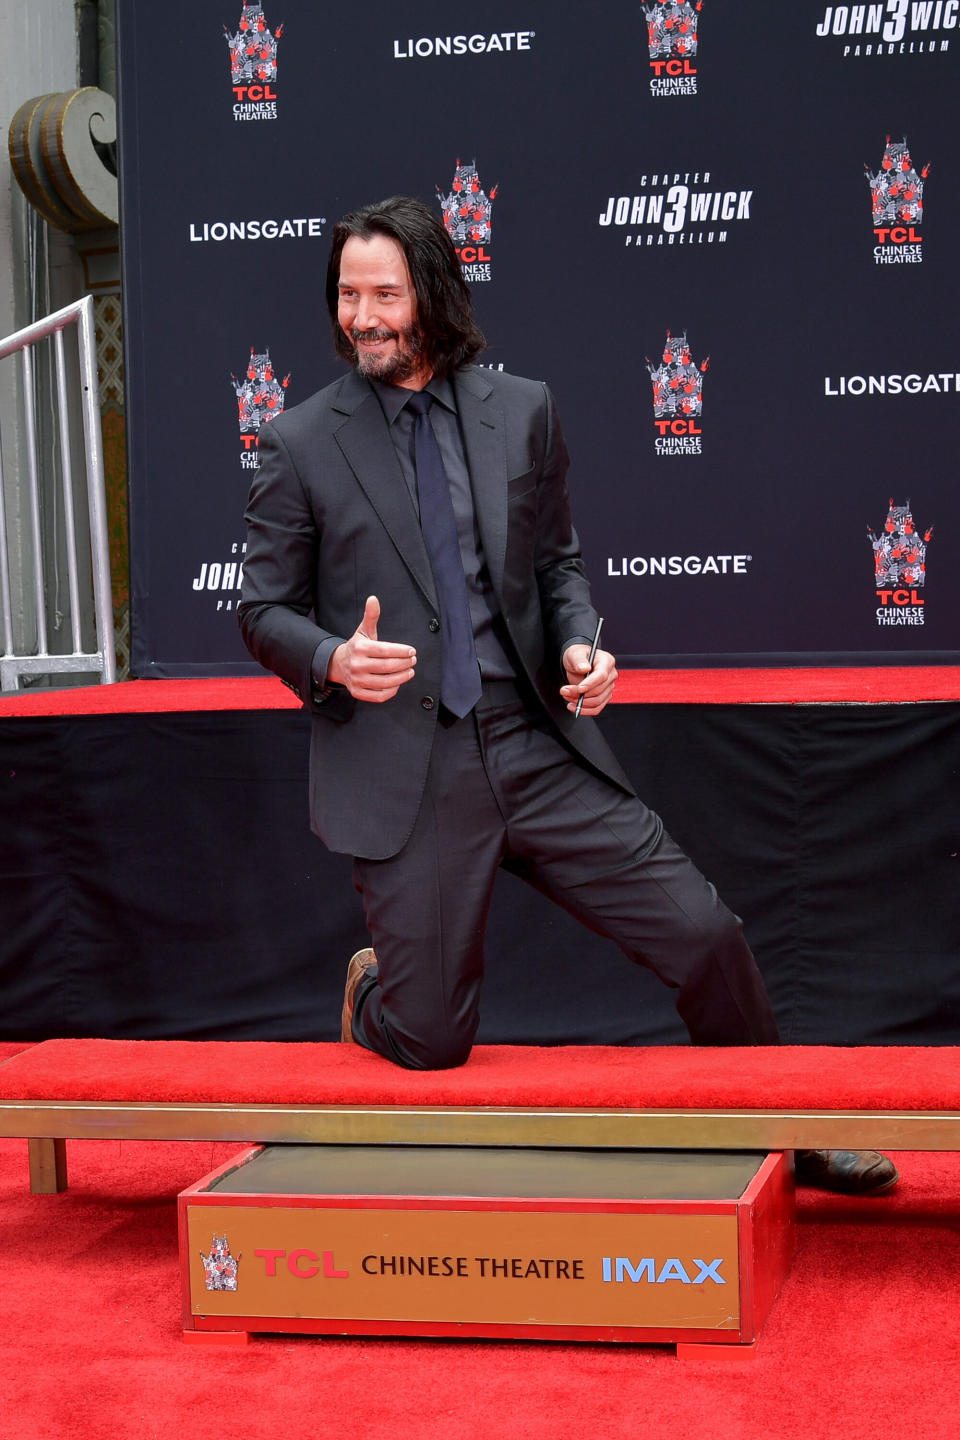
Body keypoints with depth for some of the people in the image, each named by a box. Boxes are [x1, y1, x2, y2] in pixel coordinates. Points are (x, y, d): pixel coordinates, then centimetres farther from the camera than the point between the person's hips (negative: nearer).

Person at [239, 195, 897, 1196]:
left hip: (536, 748, 2)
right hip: (404, 774, -2)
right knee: (428, 1045, 0)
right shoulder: (300, 444, 0)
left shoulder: (522, 410, 8)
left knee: (704, 934, -2)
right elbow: (263, 611, 3)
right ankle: (375, 989, 39)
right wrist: (335, 659, -18)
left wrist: (579, 642, -4)